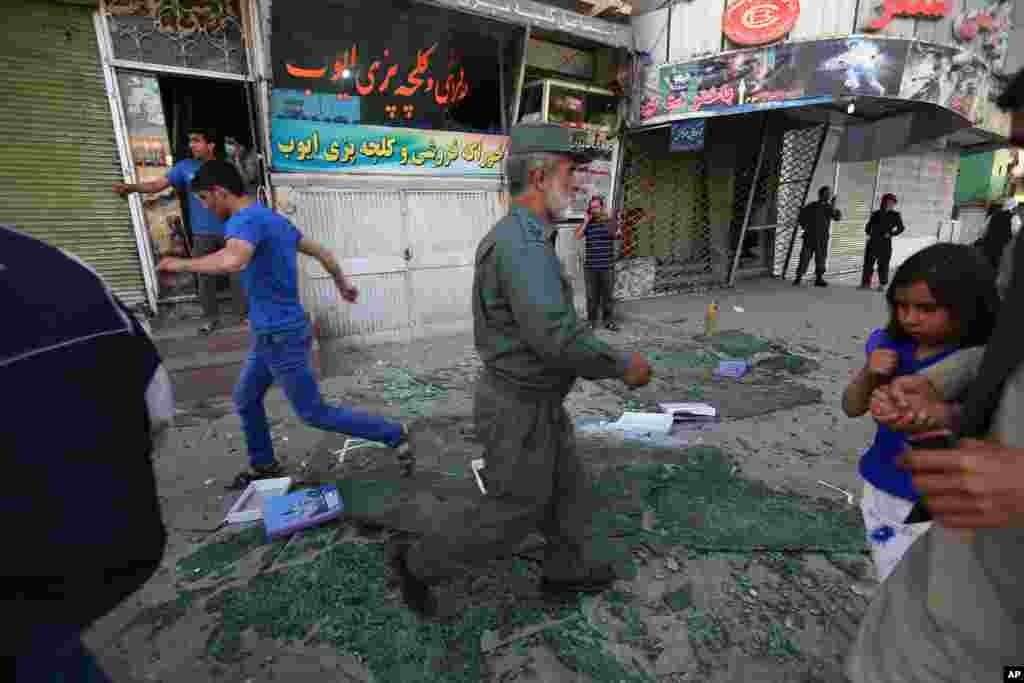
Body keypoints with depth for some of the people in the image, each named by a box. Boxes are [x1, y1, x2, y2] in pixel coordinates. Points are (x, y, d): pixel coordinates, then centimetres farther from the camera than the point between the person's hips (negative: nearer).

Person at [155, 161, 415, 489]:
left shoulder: (246, 220, -21)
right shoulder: (275, 219, 9)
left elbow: (232, 261, -42)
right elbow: (321, 252, 19)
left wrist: (180, 264, -24)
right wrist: (342, 282, 34)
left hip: (281, 336, -10)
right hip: (271, 334, 10)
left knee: (314, 413, 2)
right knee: (245, 400, 22)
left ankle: (395, 434, 10)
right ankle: (264, 466, 39)